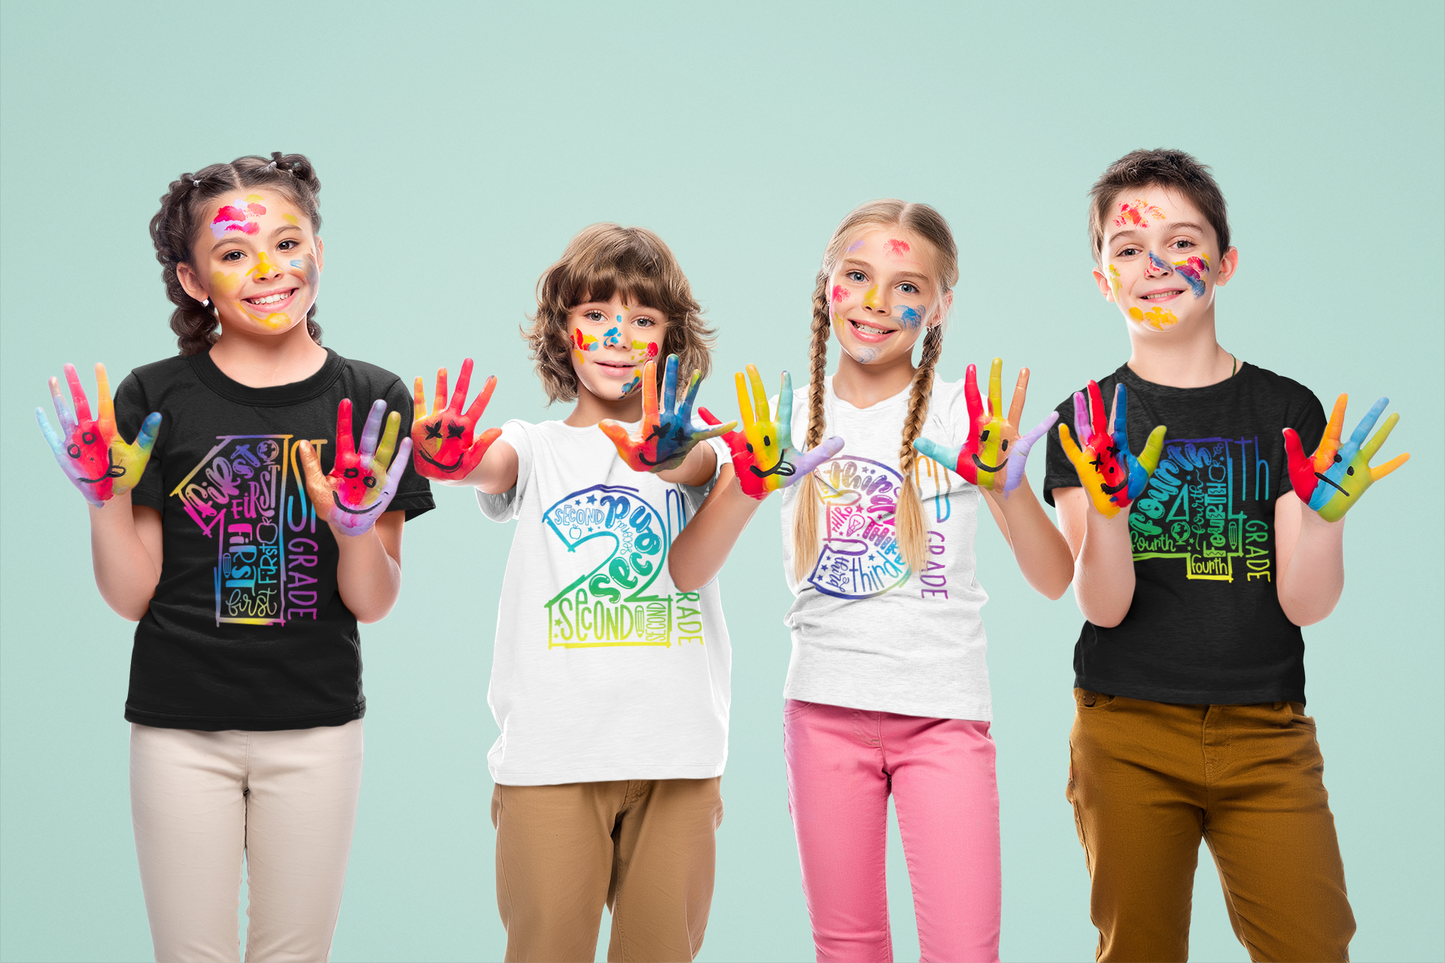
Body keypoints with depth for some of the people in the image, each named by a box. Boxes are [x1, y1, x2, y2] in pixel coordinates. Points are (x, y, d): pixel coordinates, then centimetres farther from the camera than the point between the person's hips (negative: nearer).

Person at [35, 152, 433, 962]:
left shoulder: (372, 401, -1)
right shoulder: (154, 399, -3)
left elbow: (374, 603, -1)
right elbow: (133, 595, -2)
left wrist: (358, 525, -19)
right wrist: (107, 497, -17)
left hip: (316, 727, 1)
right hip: (181, 728, -1)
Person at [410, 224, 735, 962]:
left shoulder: (691, 446, 9)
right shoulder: (536, 447, 7)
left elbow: (707, 466, -14)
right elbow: (494, 464, -15)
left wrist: (670, 453, -39)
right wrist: (452, 458, -39)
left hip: (678, 758, 1)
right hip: (552, 756, -1)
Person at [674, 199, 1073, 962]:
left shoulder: (961, 415, -1)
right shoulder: (788, 419, 3)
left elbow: (1054, 580, -6)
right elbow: (685, 572, -3)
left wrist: (1006, 483, -24)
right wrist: (751, 482, -19)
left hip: (945, 711, -2)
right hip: (825, 708, 2)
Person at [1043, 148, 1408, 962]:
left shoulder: (1288, 411, 3)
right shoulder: (1089, 424, 2)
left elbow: (1305, 603, -2)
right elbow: (1103, 607, -8)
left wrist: (1322, 511, -20)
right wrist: (1108, 505, -25)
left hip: (1268, 734, 1)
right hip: (1129, 733, 0)